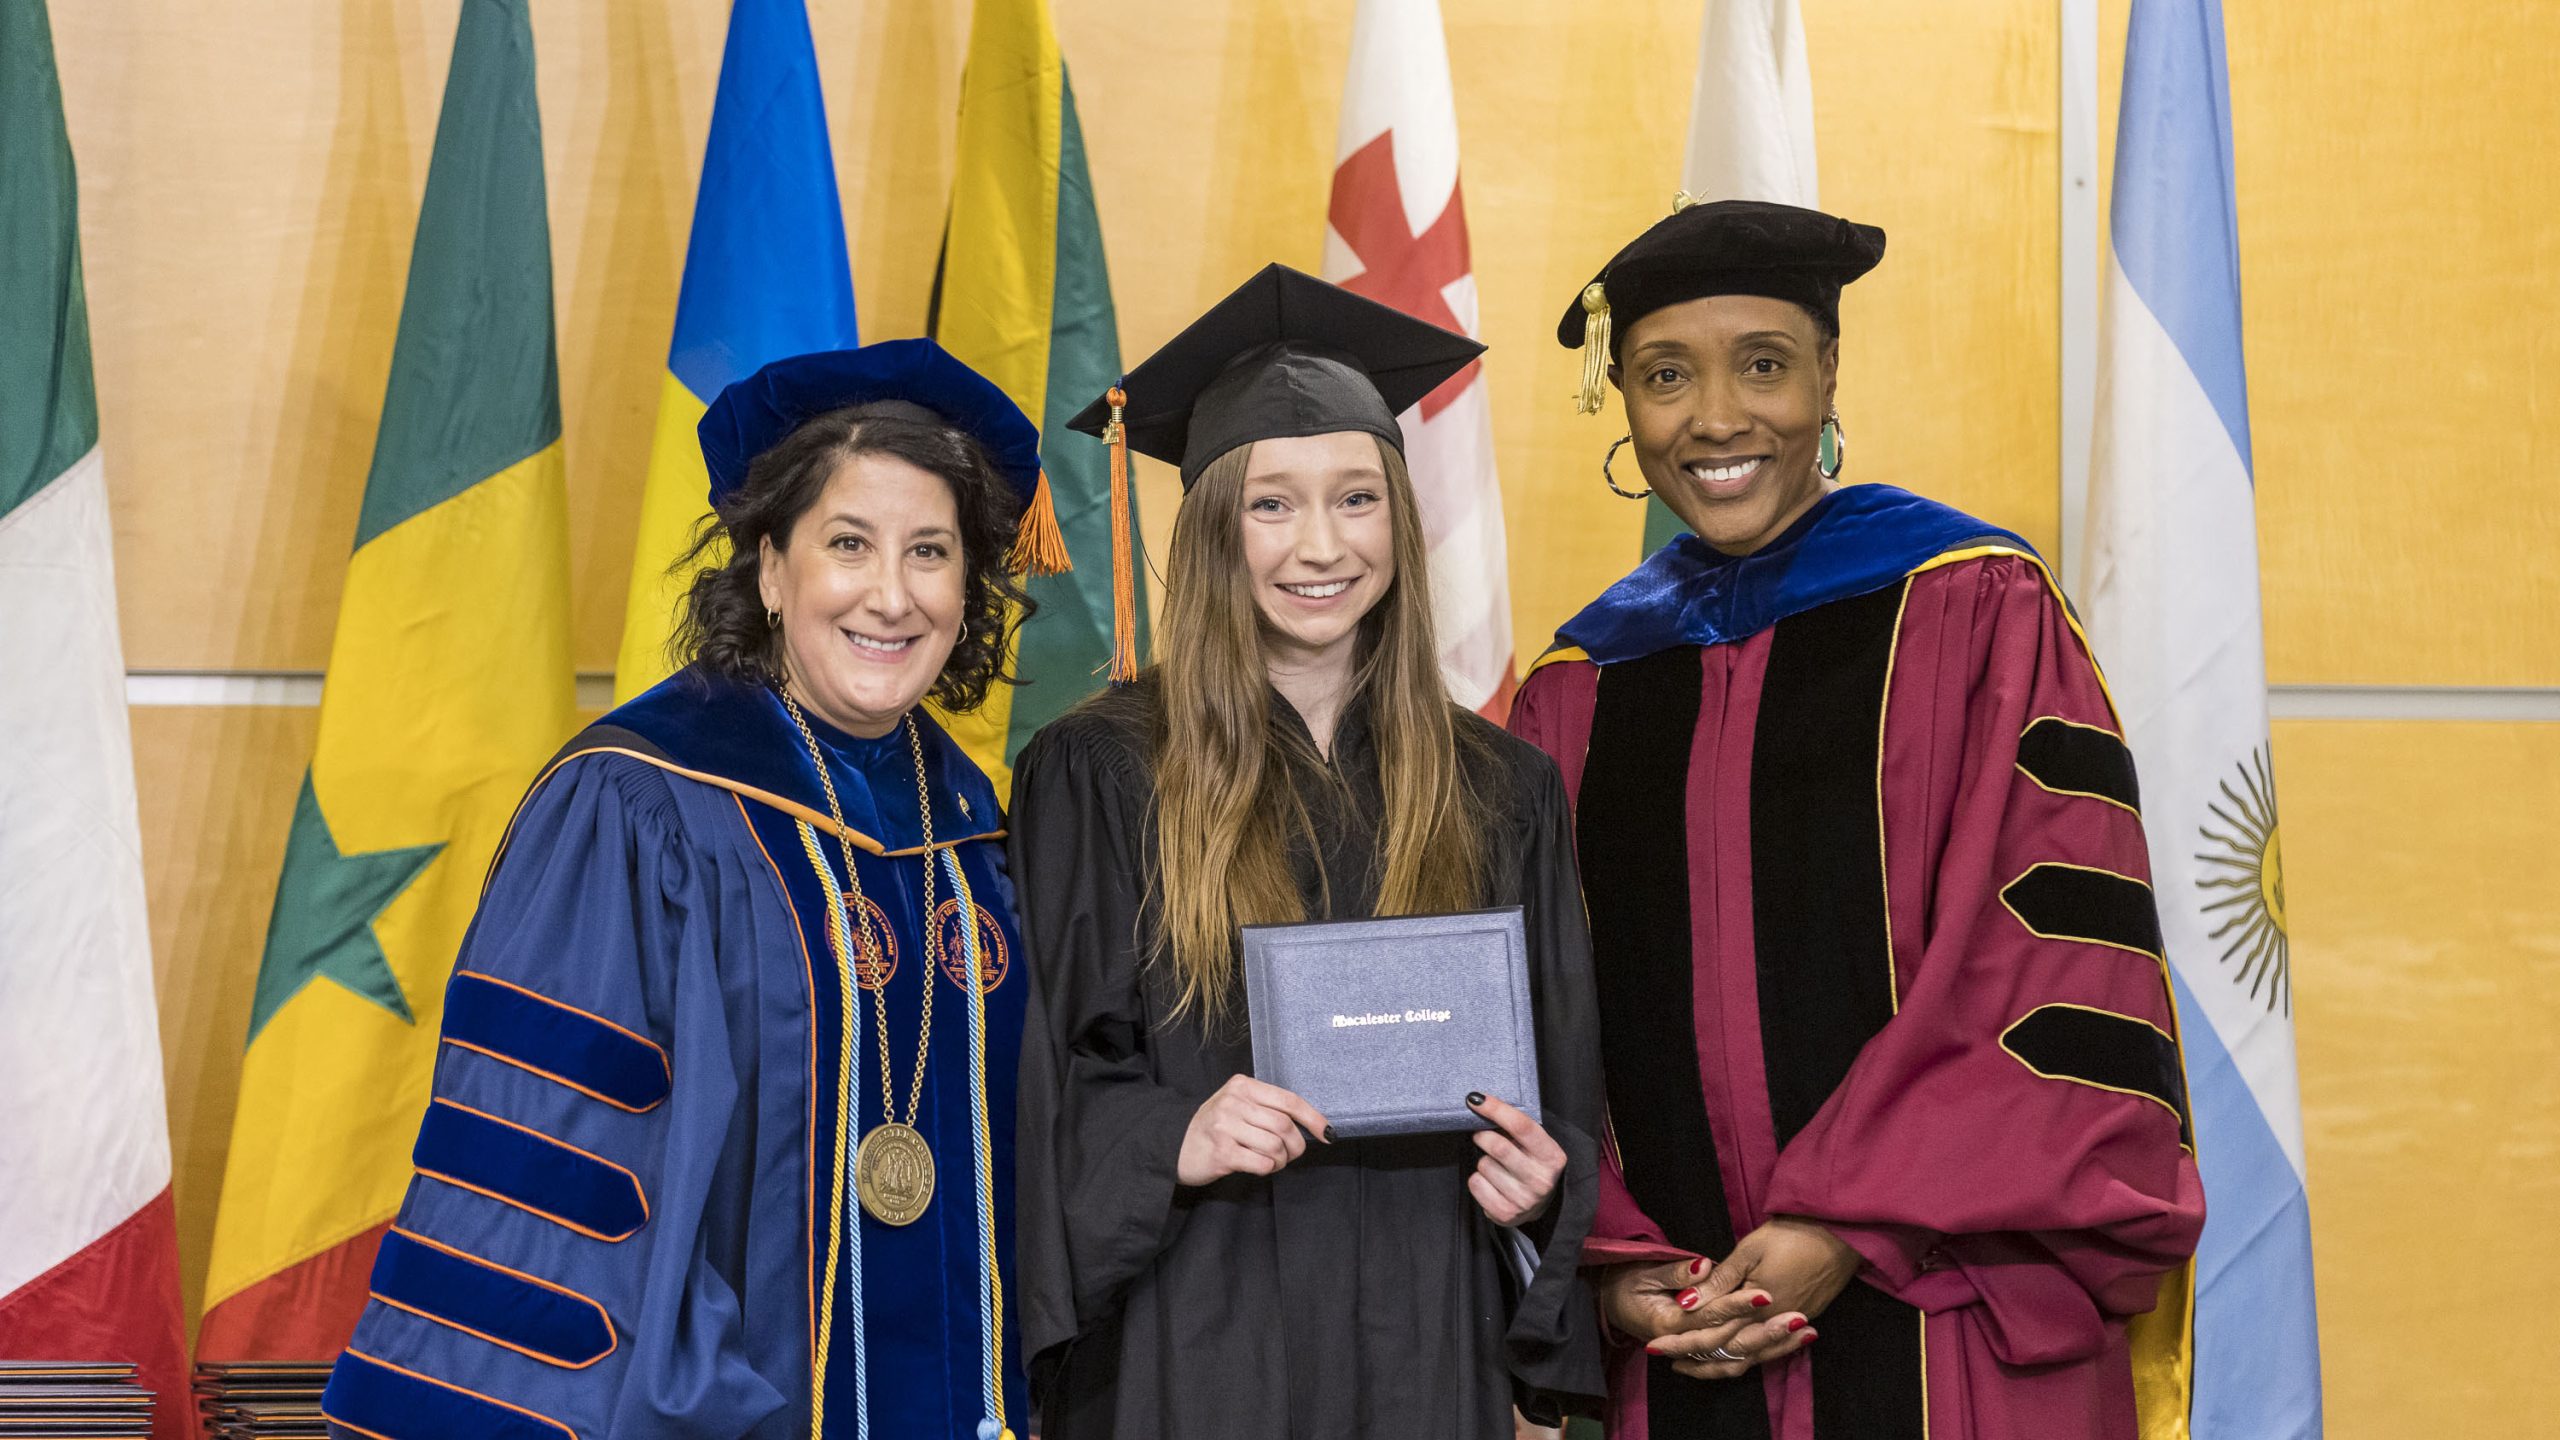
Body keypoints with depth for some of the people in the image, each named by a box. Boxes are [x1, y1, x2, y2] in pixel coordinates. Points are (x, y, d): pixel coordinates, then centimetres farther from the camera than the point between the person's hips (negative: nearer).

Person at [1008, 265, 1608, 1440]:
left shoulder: (1499, 793, 7)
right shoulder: (1096, 777, -2)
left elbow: (1561, 1078, 12)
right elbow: (1045, 1086, -3)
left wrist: (1541, 1183, -7)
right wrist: (1175, 1143, -20)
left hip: (1425, 1340, 3)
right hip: (1191, 1337, -2)